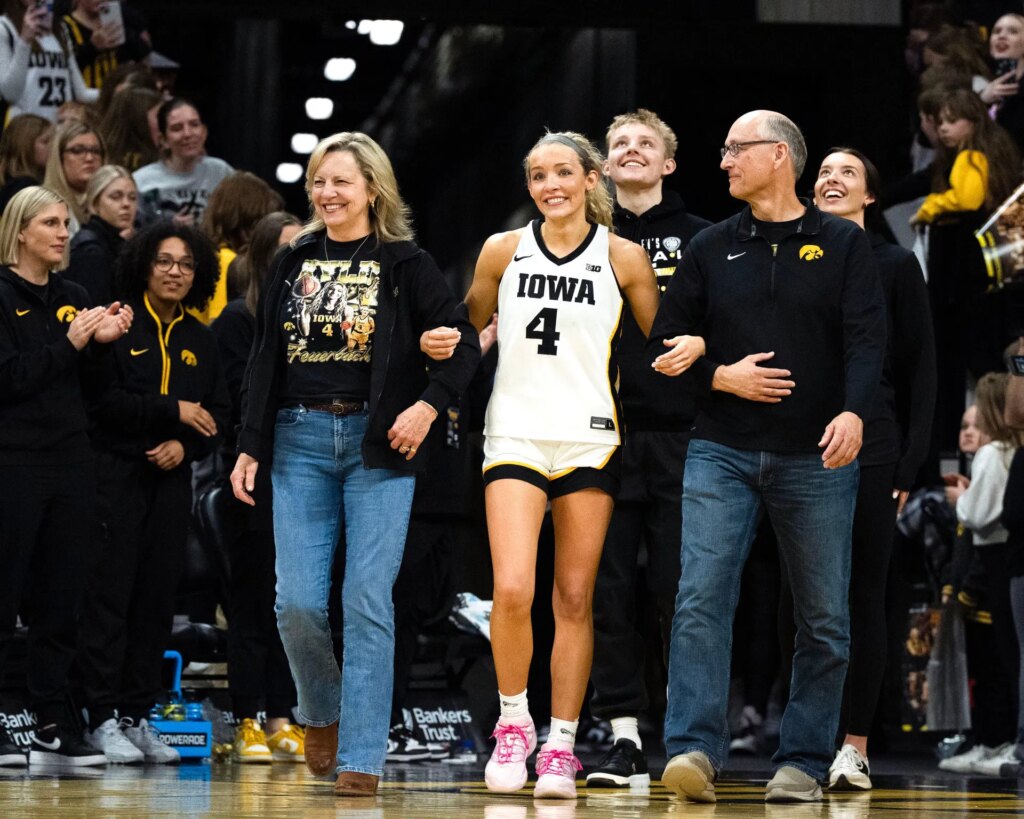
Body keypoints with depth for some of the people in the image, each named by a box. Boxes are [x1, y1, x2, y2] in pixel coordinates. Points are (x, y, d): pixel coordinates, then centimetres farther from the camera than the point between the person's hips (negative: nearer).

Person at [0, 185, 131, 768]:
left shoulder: (73, 299, 14)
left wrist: (104, 343, -1)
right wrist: (70, 344, -15)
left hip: (72, 459, 6)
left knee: (61, 600, 7)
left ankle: (55, 725, 12)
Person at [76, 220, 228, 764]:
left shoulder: (200, 341, 13)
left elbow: (217, 412, 12)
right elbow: (102, 399, -13)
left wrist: (185, 443, -7)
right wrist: (172, 410, -13)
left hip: (172, 479, 5)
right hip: (117, 472, -5)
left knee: (158, 596, 5)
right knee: (109, 595, -6)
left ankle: (138, 715, 10)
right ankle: (102, 718, -4)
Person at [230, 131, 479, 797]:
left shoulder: (406, 264, 2)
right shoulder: (293, 263, 13)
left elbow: (465, 344, 2)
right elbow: (264, 360, 14)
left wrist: (430, 404, -13)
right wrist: (251, 446, 9)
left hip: (378, 442, -3)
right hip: (300, 441, 3)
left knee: (368, 603, -8)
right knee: (298, 603, -4)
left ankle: (361, 760, -5)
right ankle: (322, 714, 25)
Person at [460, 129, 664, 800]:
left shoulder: (623, 258, 2)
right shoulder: (504, 251, 4)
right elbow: (469, 330, 18)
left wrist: (693, 348, -10)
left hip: (590, 439, 0)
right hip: (515, 436, 0)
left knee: (575, 599, 3)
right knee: (512, 592, -14)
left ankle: (562, 744, 12)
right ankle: (514, 720, 8)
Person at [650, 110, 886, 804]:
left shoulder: (843, 245, 5)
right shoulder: (711, 250, 12)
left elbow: (867, 338, -6)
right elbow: (665, 343, 13)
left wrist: (853, 412, -23)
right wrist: (719, 377, -6)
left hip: (817, 460, -1)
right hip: (723, 454, 1)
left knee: (824, 619, 2)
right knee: (701, 598, -14)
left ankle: (803, 762, 11)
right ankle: (695, 749, -16)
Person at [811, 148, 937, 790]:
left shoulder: (896, 266, 5)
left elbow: (920, 369, 3)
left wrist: (911, 463, -5)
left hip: (870, 448, -2)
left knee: (864, 596, -2)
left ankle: (855, 747, 0)